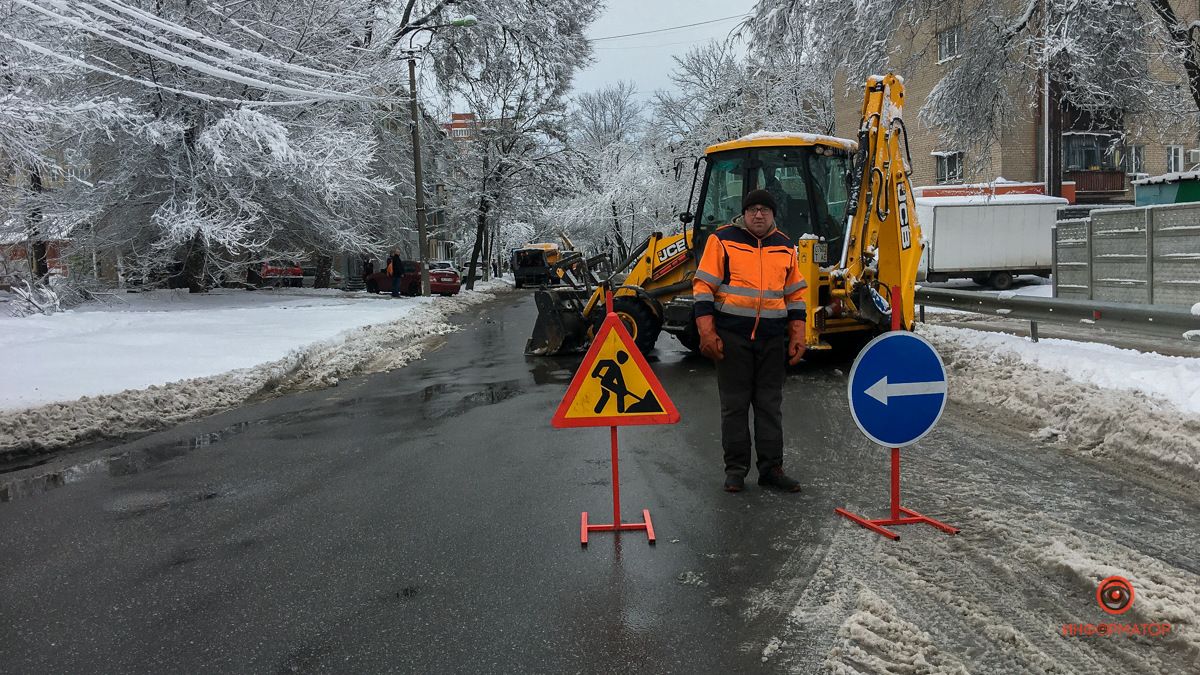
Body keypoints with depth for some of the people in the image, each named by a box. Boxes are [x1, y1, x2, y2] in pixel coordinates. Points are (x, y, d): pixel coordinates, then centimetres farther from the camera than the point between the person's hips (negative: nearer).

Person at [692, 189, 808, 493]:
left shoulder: (785, 246, 12)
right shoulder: (722, 240, -2)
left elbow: (795, 294, 17)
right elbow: (704, 286, -4)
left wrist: (797, 337, 10)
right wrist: (707, 333, -11)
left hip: (772, 339, 4)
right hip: (732, 337, -3)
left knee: (770, 405, 7)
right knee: (734, 405, 3)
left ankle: (771, 468, 15)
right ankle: (736, 469, 12)